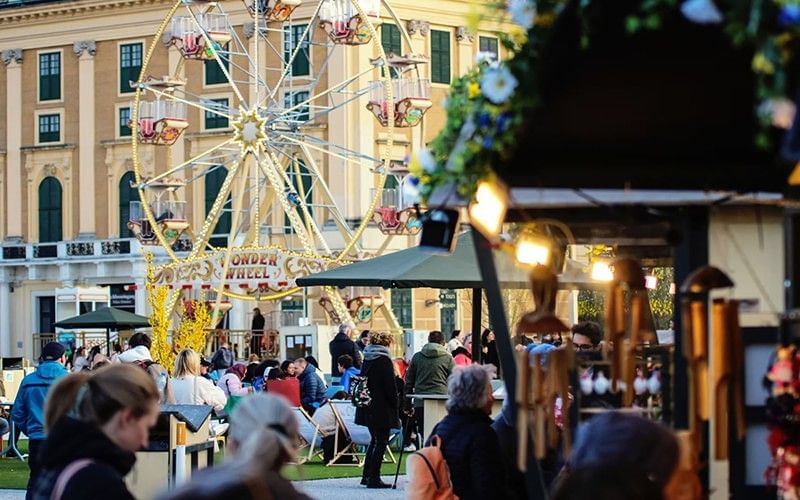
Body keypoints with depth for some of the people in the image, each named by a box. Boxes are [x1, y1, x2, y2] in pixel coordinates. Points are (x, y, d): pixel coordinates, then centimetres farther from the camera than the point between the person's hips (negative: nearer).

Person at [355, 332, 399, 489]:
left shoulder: (367, 359, 11)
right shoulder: (384, 360, -13)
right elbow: (390, 387, -15)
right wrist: (396, 407, -8)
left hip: (367, 408, 8)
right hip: (382, 408, -8)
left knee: (374, 440, 18)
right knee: (381, 442, -1)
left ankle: (367, 475, 21)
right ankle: (374, 478, -2)